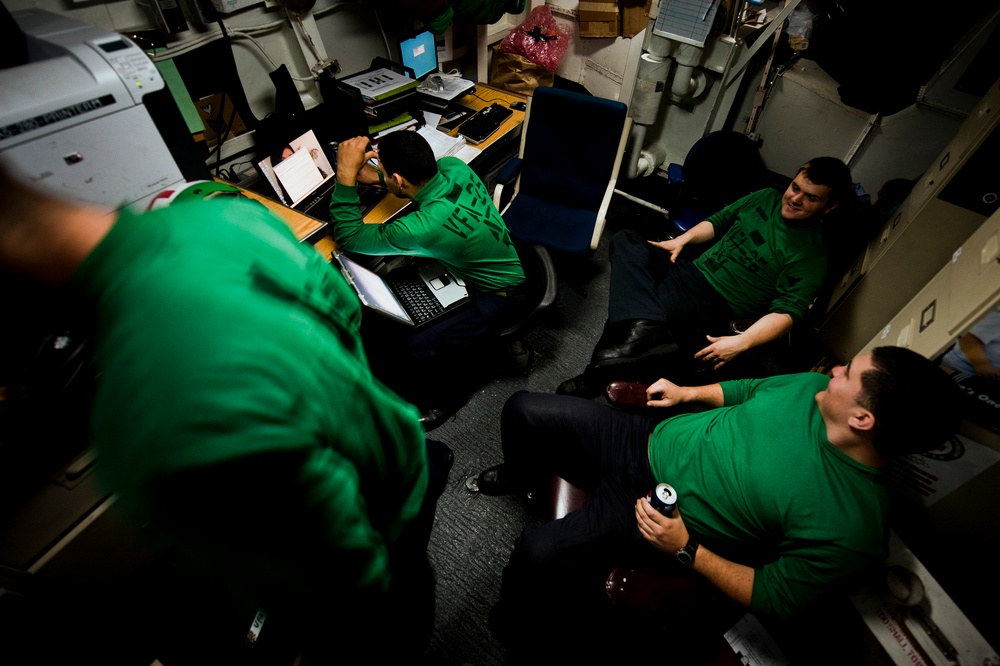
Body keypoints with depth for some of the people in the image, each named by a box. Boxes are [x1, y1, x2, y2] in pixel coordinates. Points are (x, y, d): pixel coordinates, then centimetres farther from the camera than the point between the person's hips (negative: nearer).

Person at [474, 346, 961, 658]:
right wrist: (688, 393, 7)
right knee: (524, 411, 3)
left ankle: (516, 619, 18)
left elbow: (772, 601, -14)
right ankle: (525, 477, 41)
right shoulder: (817, 388, -4)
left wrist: (685, 550, -20)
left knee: (538, 552, -24)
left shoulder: (850, 529, -21)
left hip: (647, 511, -6)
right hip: (647, 439, 6)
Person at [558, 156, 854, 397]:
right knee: (626, 240, -17)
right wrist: (681, 240, 3)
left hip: (715, 304, -7)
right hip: (690, 269, 8)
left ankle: (597, 377, -24)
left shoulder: (813, 255, -7)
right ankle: (647, 331, -38)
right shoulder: (766, 198, 12)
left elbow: (786, 312, -15)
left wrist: (741, 342, -30)